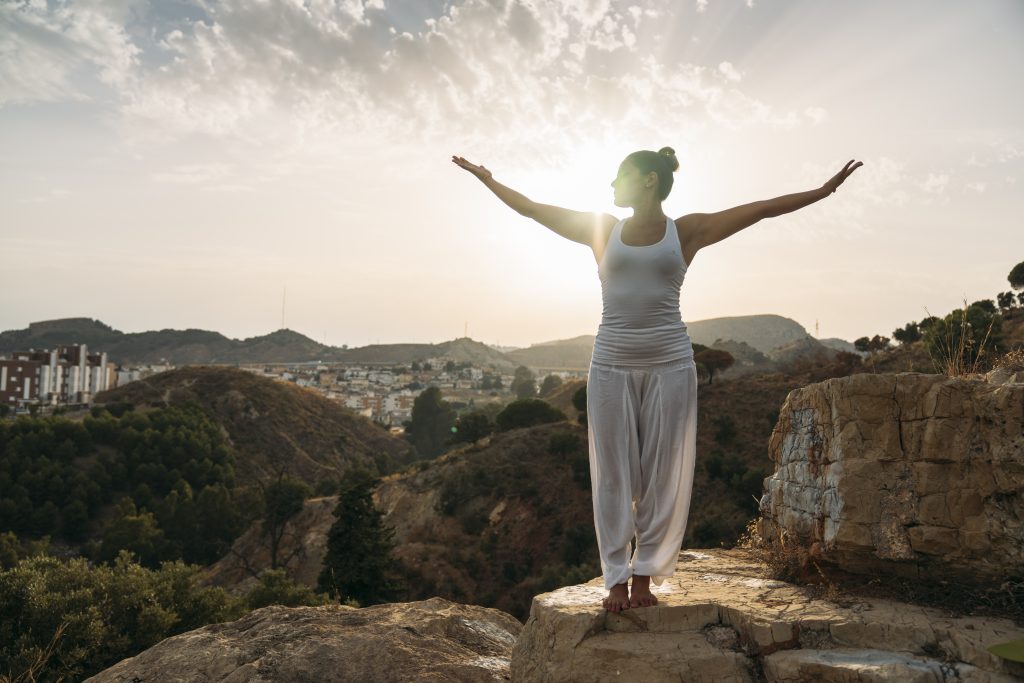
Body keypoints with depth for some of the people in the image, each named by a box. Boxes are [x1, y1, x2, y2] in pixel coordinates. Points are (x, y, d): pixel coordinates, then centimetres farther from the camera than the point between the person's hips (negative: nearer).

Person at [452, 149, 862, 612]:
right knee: (613, 474, 4)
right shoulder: (602, 229, 9)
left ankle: (645, 576, 18)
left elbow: (764, 208, 4)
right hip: (611, 366, 1)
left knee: (663, 475, 4)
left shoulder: (687, 231, 5)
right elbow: (531, 208, 15)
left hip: (670, 366, -1)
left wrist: (824, 191, 2)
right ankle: (617, 578, 15)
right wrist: (489, 181, 17)